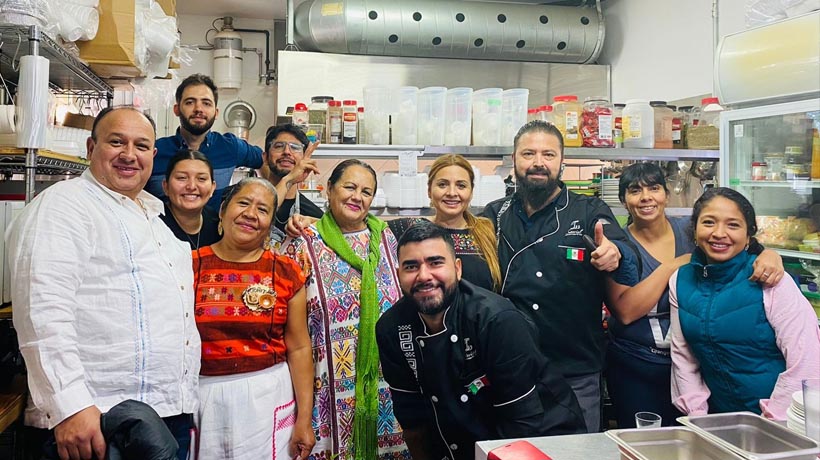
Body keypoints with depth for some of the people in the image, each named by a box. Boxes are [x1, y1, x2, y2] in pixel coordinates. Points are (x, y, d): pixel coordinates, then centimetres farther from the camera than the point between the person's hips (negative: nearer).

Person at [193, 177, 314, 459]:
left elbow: (298, 349, 0)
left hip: (266, 396, 0)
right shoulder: (190, 266, 0)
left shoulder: (286, 273, 0)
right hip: (202, 395, 0)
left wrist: (304, 418, -2)